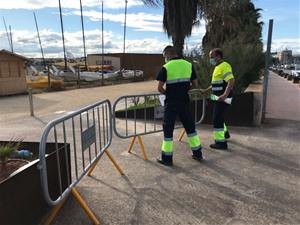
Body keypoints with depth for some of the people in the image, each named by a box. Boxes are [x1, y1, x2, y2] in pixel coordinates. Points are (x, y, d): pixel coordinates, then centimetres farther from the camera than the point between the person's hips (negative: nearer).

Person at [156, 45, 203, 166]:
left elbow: (159, 88, -11)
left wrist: (167, 93, 8)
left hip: (171, 103, -4)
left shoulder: (166, 67, -8)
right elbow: (195, 84, 9)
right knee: (190, 126, 16)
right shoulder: (189, 65, 4)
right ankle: (197, 153, 26)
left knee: (168, 128, 5)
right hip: (184, 101, 4)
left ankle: (167, 158, 11)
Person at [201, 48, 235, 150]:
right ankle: (225, 133, 44)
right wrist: (206, 90, 23)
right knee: (218, 117, 23)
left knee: (217, 119, -8)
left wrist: (225, 95, -37)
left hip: (223, 98, -10)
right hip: (218, 97, 10)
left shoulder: (225, 66, -15)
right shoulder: (218, 67, 17)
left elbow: (231, 81, -26)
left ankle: (221, 142, 1)